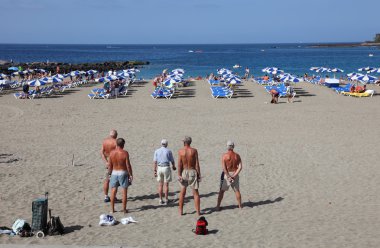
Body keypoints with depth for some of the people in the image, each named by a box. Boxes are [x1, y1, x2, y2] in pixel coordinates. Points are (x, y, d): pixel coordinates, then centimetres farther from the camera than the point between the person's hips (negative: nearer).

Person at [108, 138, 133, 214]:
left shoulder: (112, 152, -4)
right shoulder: (125, 153, -14)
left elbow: (110, 165, 2)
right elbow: (128, 165, -13)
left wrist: (109, 173, 14)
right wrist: (131, 174, -4)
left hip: (114, 173, 3)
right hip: (123, 173, -3)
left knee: (113, 191, 10)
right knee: (124, 191, 4)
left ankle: (112, 209, 14)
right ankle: (124, 209, 7)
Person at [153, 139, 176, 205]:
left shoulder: (157, 151, 2)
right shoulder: (168, 151, -5)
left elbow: (155, 162, -1)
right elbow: (172, 161, 3)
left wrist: (155, 171, 4)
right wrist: (174, 167, 23)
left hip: (159, 168, 3)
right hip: (166, 168, -3)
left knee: (160, 185, 9)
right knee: (166, 185, 3)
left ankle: (161, 200, 10)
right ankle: (166, 200, 6)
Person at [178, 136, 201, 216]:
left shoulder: (180, 151, -5)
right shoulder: (194, 151, -6)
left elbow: (179, 164, -7)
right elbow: (197, 164, -7)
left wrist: (179, 175, -4)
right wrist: (199, 174, -2)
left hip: (184, 172, 1)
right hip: (193, 172, -1)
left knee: (182, 192, 12)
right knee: (195, 193, 5)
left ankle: (181, 211, 13)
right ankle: (198, 211, 4)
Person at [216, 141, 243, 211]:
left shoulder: (224, 155, -12)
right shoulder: (237, 155, -1)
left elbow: (224, 168, -18)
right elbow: (240, 167, -8)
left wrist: (228, 176, -15)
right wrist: (234, 175, -12)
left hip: (227, 174, -3)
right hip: (235, 174, 3)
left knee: (221, 191, 6)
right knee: (237, 190, 16)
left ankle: (218, 206, 5)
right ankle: (240, 206, 22)